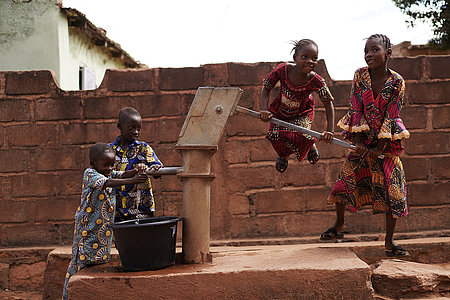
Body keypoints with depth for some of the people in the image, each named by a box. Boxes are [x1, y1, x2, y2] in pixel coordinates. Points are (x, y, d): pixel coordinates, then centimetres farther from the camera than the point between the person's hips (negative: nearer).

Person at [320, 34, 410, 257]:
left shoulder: (396, 82, -13)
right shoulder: (360, 76, -7)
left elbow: (391, 116, -13)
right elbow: (355, 109, -6)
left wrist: (379, 148, -16)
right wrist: (358, 141, -13)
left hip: (387, 141, -2)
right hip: (362, 139, 2)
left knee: (392, 191, -4)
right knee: (344, 181, -3)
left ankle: (389, 242, 7)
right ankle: (339, 225, 23)